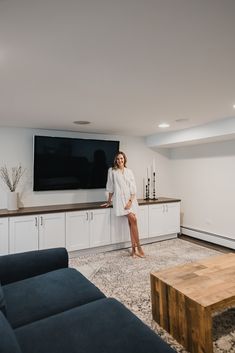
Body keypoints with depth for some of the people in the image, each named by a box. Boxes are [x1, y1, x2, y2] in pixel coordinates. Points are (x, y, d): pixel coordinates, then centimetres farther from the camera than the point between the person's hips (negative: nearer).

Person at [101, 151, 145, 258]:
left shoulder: (129, 171, 10)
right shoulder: (112, 171, 4)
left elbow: (133, 188, 4)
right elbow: (110, 188, 7)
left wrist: (130, 201, -7)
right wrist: (109, 201, 11)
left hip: (131, 199, 3)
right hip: (120, 199, -3)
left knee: (131, 222, -3)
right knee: (133, 220, -17)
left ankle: (134, 248, 5)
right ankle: (138, 247, -6)